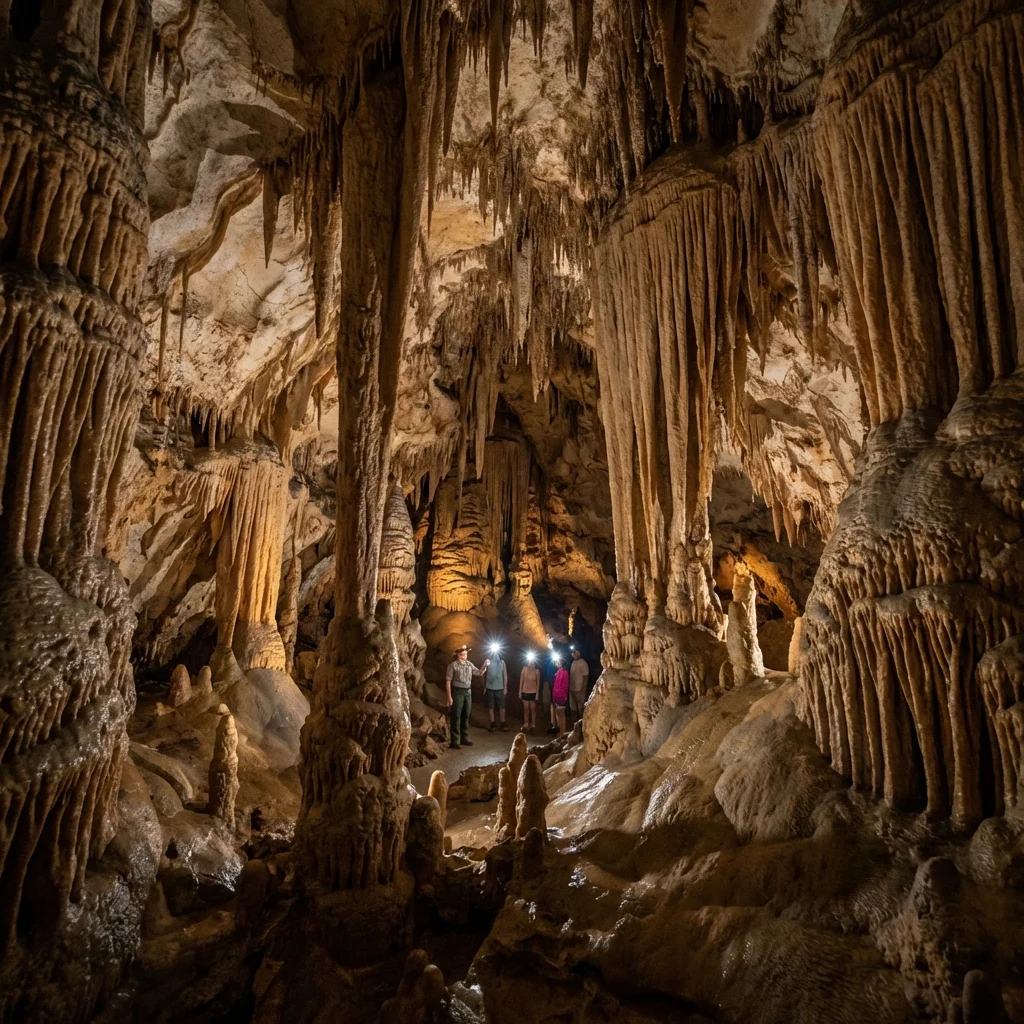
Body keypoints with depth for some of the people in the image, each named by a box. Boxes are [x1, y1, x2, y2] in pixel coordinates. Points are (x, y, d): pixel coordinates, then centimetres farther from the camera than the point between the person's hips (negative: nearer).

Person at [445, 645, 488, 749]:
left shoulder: (469, 664, 6)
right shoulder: (453, 665, -11)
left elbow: (479, 673, 13)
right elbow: (448, 681, -11)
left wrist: (485, 666, -7)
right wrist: (449, 697, -15)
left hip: (468, 692, 6)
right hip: (457, 692, -6)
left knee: (466, 716, 14)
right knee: (456, 717, -2)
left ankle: (464, 738, 26)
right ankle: (455, 741, 4)